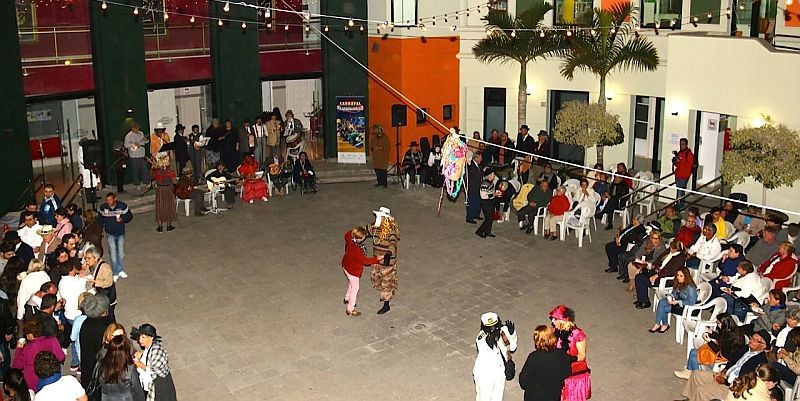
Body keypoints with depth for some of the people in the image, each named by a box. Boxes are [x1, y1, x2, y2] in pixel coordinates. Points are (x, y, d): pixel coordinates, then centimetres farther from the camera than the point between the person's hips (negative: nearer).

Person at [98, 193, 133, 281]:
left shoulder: (122, 206, -14)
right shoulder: (103, 208, -9)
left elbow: (130, 215, -4)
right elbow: (101, 218, 9)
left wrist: (122, 219, -21)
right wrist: (102, 227, 5)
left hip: (120, 233, 0)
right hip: (110, 234, 0)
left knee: (121, 253, 7)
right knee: (113, 254, -2)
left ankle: (121, 270, 26)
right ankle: (115, 273, 9)